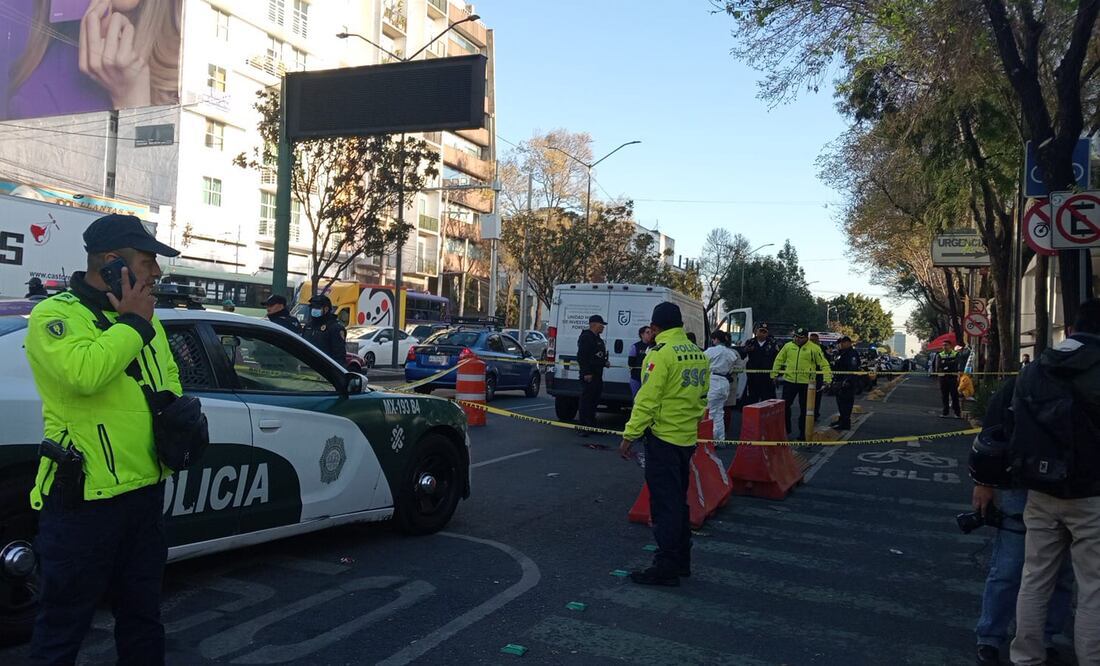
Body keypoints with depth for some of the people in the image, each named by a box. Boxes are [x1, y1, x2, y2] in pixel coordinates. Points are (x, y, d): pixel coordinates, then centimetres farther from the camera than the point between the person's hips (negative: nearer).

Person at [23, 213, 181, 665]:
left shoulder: (145, 320, 11)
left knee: (143, 615, 21)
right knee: (63, 628, 7)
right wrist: (132, 322, -18)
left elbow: (169, 377, 22)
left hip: (146, 491, 7)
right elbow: (85, 373, -31)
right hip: (85, 498, -7)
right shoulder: (54, 315, -12)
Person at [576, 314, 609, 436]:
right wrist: (586, 372, -24)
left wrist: (604, 362, 12)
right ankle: (583, 427, -7)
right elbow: (581, 356, -18)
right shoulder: (586, 337, -11)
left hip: (597, 375, 10)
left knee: (594, 401, 14)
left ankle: (591, 425, 22)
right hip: (588, 375, -10)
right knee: (586, 400, -9)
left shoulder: (598, 339, 20)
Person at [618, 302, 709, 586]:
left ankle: (666, 568, 4)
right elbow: (702, 397, 14)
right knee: (679, 501, 18)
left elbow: (647, 400, -19)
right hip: (687, 438, 8)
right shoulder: (699, 354, 9)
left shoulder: (661, 353, -15)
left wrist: (630, 435, -15)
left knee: (665, 504, -2)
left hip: (662, 437, -8)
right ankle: (681, 559, 28)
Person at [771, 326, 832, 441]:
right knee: (785, 405, 5)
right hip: (789, 380, 2)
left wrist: (828, 379, -10)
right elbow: (779, 360, 12)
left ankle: (803, 432, 19)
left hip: (806, 383, -2)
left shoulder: (814, 348, -5)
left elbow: (824, 364, -3)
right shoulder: (788, 346, 3)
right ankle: (785, 429, 21)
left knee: (804, 409, 7)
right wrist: (774, 374, 9)